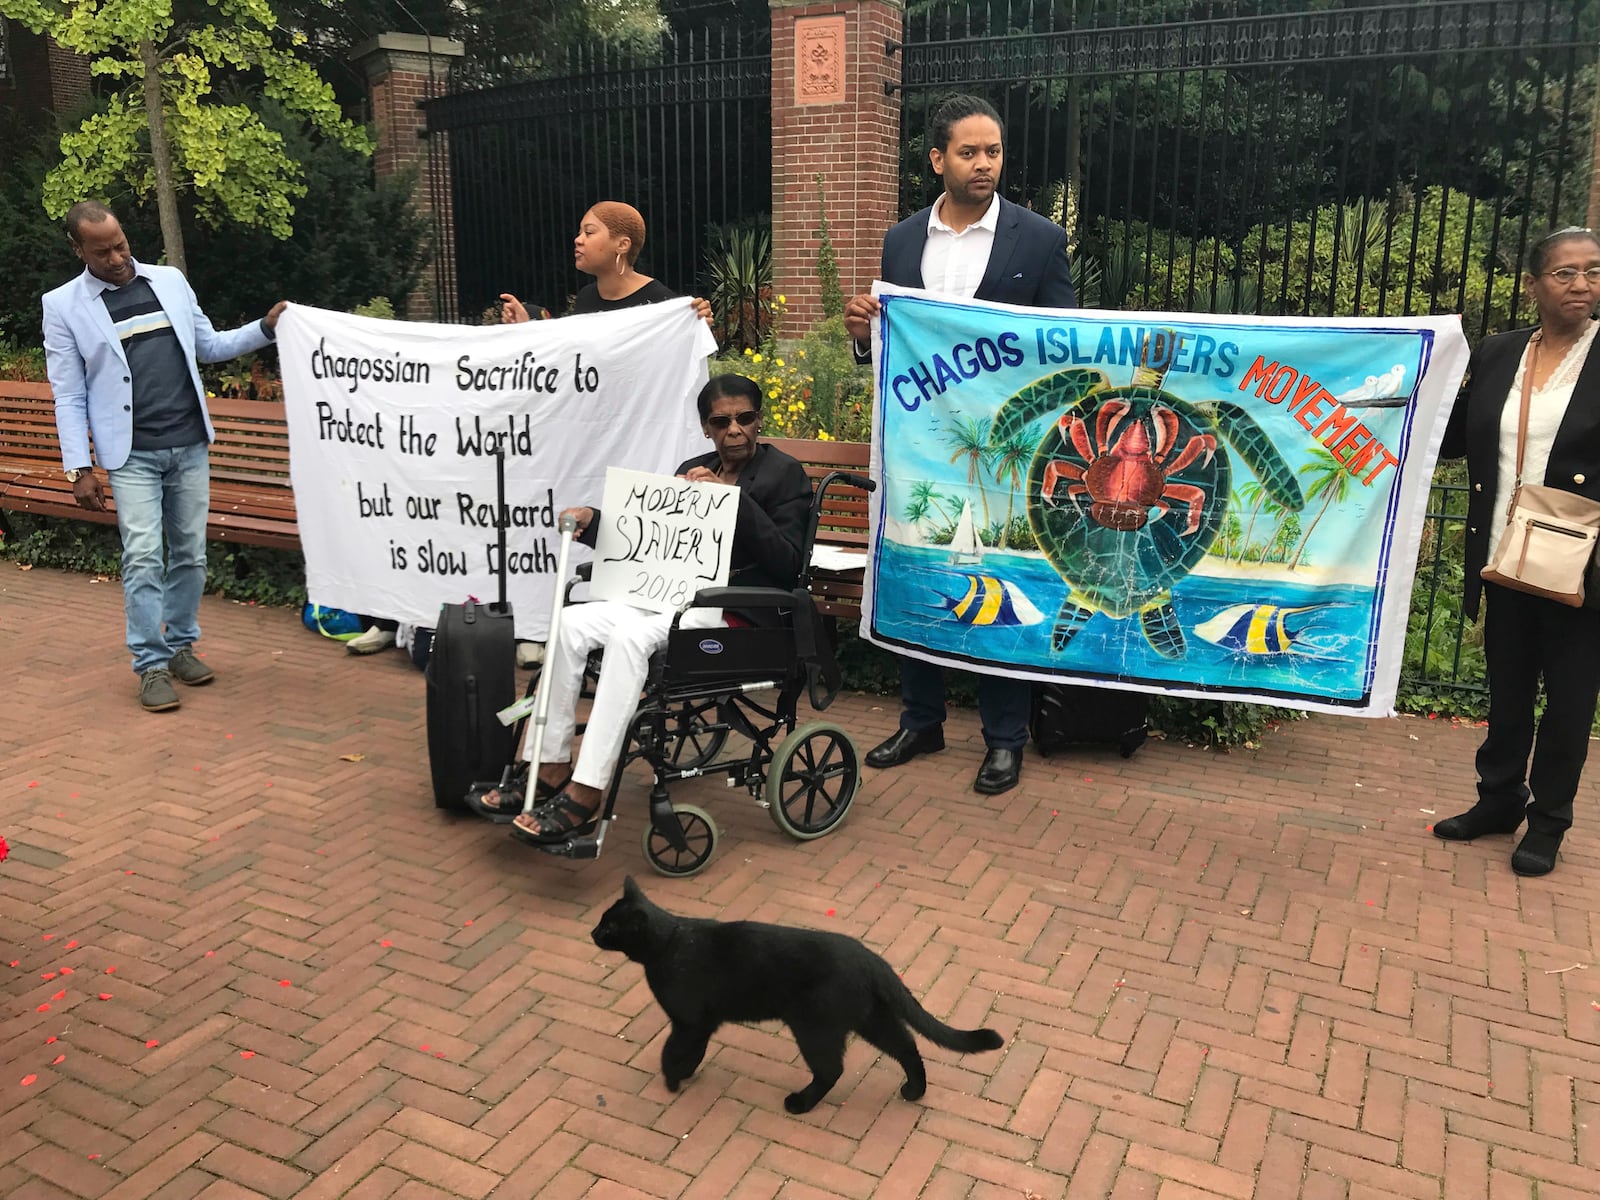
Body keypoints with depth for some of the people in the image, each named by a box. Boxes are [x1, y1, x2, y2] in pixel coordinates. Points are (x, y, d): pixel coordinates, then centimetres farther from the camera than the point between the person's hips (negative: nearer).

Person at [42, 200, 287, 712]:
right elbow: (69, 396, -1)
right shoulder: (63, 306, -1)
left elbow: (209, 345, 17)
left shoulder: (170, 280, 8)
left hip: (190, 446, 3)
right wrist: (79, 469, -7)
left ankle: (181, 646, 22)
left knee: (190, 554, 8)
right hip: (132, 455, -3)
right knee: (143, 559, -8)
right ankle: (152, 666, 1)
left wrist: (266, 328, 3)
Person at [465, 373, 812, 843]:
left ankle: (584, 797, -33)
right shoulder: (692, 470, 19)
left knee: (629, 634, -33)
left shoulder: (785, 474, 1)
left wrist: (733, 497, -16)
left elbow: (787, 567, -12)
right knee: (571, 623, -15)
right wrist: (592, 521, 1)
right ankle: (551, 772, -10)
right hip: (676, 594, 7)